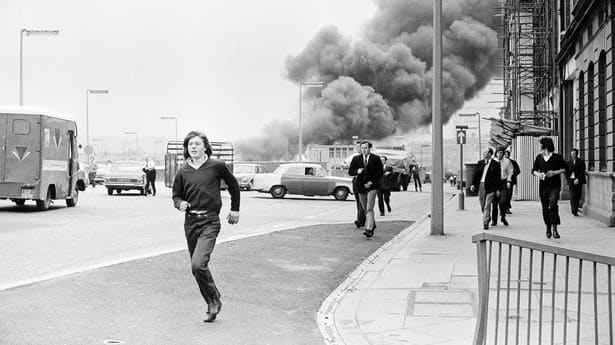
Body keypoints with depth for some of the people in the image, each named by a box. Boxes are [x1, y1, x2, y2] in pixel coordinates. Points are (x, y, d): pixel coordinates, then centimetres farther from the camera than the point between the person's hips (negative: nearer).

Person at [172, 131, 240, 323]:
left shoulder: (217, 166, -3)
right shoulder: (183, 172, 5)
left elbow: (233, 185, 13)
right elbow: (176, 195, 14)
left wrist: (235, 209, 17)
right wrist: (180, 203, -10)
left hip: (210, 222, -5)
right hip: (190, 221, 5)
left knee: (198, 264, -20)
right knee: (197, 267, 8)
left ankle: (214, 300, 1)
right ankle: (212, 305, 22)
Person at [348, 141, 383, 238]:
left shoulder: (376, 159, -1)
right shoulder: (356, 159, 7)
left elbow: (380, 173, -2)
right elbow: (350, 171, 7)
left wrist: (372, 182, -13)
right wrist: (357, 171, -14)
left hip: (372, 186, -4)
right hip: (361, 187, 4)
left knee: (369, 209, -15)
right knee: (365, 209, 14)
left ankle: (369, 229, -21)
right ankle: (372, 224, 34)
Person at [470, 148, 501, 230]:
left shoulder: (496, 164, -1)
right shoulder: (480, 163, 12)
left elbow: (498, 177, -2)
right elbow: (475, 174, 10)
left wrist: (498, 189, -5)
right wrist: (473, 184, -2)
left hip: (490, 187, -4)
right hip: (481, 185, 5)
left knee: (487, 205, -8)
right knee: (482, 205, 10)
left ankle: (485, 223, -6)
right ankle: (487, 217, 32)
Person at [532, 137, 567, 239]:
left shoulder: (557, 157, -2)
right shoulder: (539, 158, 9)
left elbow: (565, 169, 5)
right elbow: (533, 170, 17)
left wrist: (555, 172, -11)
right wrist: (537, 174, -5)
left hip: (554, 186, -4)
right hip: (543, 186, 4)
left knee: (553, 205, -22)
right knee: (545, 209, 6)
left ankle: (554, 229, -20)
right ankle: (548, 228, 26)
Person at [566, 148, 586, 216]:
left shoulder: (581, 161, 2)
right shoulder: (569, 162, 10)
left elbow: (582, 171, -4)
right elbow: (566, 172, 12)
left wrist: (578, 179, -13)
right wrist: (569, 180, 0)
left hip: (578, 181, 0)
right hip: (571, 181, 1)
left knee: (578, 196, 2)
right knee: (573, 196, -11)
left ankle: (575, 210, 13)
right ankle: (573, 210, -14)